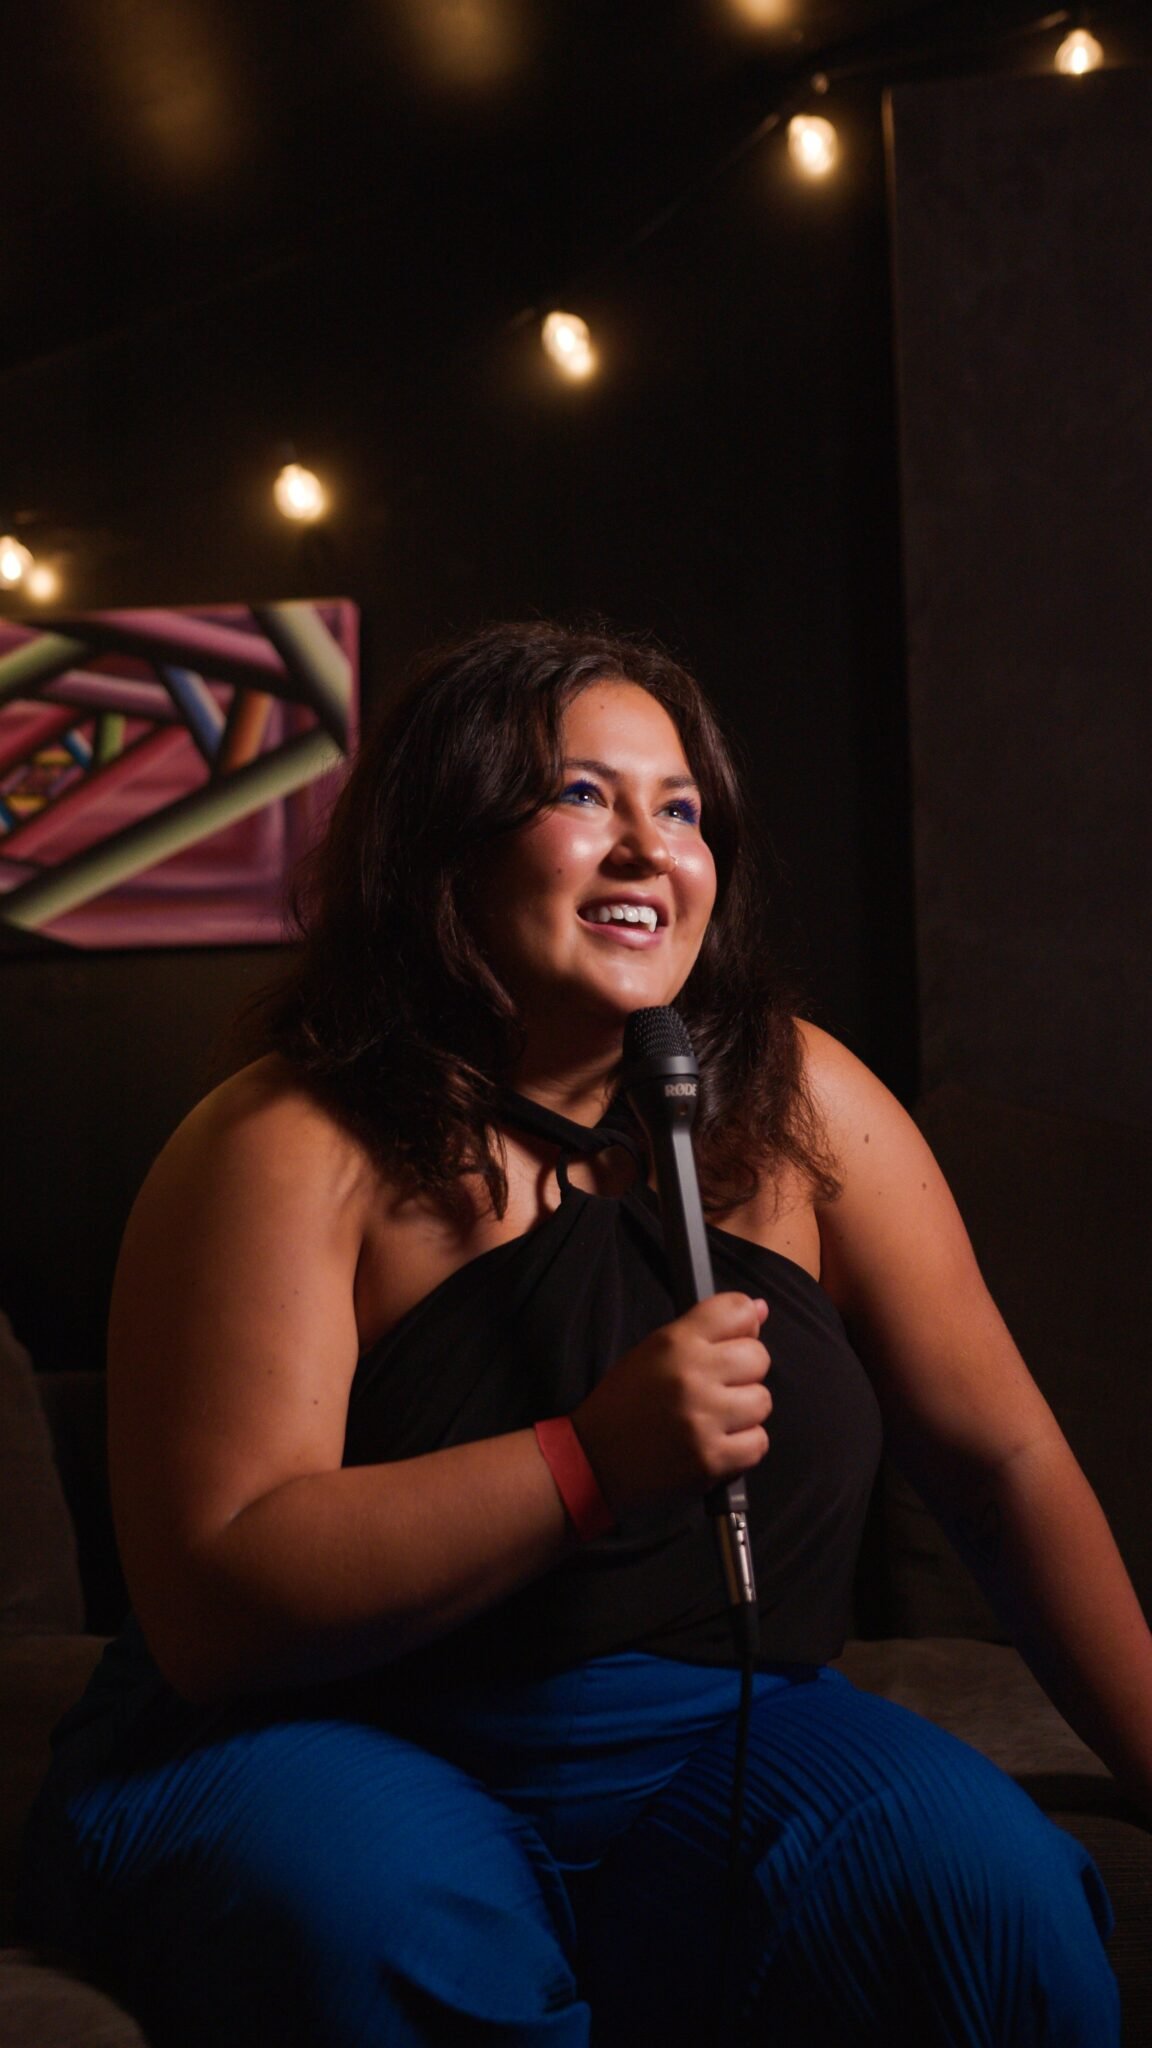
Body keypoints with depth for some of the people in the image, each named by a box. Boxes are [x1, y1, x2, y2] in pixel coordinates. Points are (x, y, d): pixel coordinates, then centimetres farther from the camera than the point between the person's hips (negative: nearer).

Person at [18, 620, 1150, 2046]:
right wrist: (596, 1460, -28)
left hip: (704, 1744, 3)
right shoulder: (294, 1152, -14)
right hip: (327, 1752, -2)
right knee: (373, 1917, -34)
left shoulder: (797, 1104, -3)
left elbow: (1004, 1459, 2)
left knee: (992, 1889, -24)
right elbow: (211, 1611, -20)